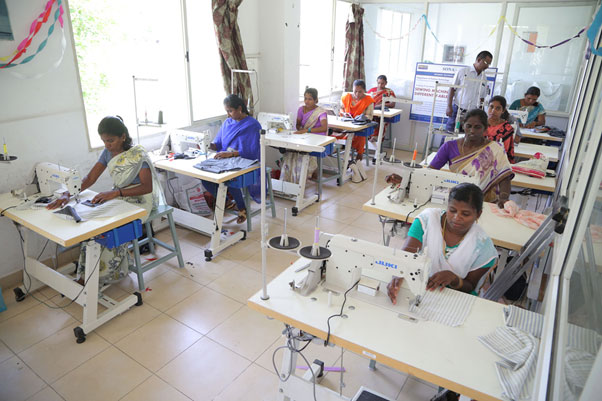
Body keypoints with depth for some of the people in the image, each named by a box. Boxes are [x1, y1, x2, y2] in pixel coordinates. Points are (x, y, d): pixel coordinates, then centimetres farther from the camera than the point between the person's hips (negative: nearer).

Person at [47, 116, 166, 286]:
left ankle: (101, 276, -12)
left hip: (139, 200, -7)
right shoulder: (107, 152, 3)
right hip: (118, 198, 7)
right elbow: (90, 178, 1)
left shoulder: (138, 155, -17)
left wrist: (116, 192, -33)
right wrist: (67, 194, -15)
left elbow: (147, 187, -23)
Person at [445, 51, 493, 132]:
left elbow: (482, 98, 19)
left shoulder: (484, 79, 14)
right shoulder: (462, 72, 2)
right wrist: (449, 107, -9)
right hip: (457, 110, -3)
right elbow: (452, 89, 0)